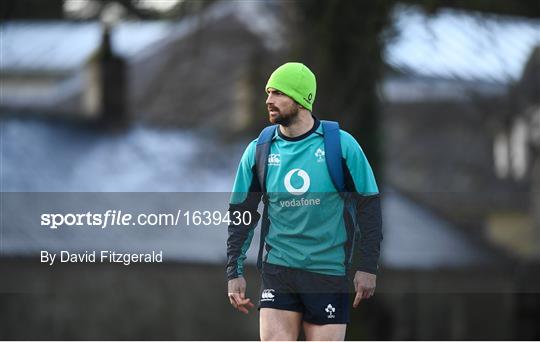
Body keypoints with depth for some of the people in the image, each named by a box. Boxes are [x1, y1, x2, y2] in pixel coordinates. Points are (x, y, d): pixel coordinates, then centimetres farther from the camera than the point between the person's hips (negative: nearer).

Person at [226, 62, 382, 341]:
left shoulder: (342, 145, -4)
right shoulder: (258, 151, 3)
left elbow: (369, 205, 1)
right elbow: (240, 214, 11)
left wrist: (368, 266, -2)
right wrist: (234, 271, 6)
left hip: (329, 274, -2)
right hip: (277, 273, 2)